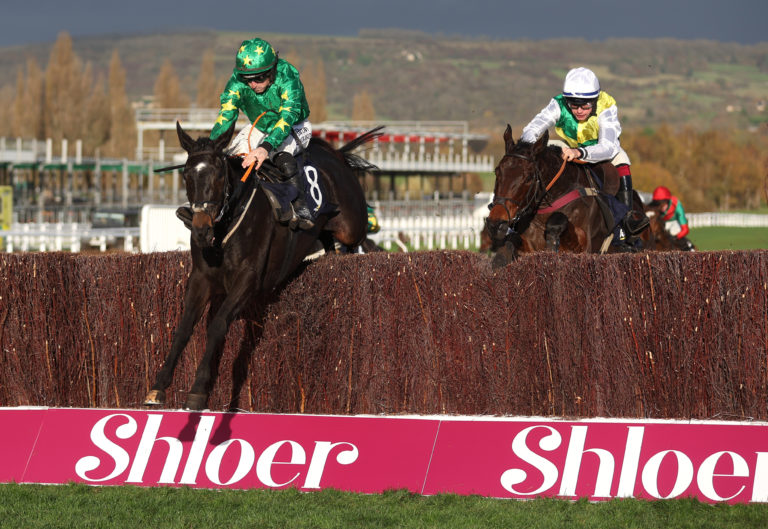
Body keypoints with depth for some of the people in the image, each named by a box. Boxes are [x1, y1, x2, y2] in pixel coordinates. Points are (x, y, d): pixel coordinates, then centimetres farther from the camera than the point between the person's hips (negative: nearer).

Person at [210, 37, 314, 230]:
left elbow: (288, 117, -45)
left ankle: (301, 209, -26)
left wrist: (266, 147, -59)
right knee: (236, 154, -18)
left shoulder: (287, 76, -35)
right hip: (259, 127, 4)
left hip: (295, 127, -4)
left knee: (282, 157, -33)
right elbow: (225, 115, -27)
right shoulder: (237, 81, -23)